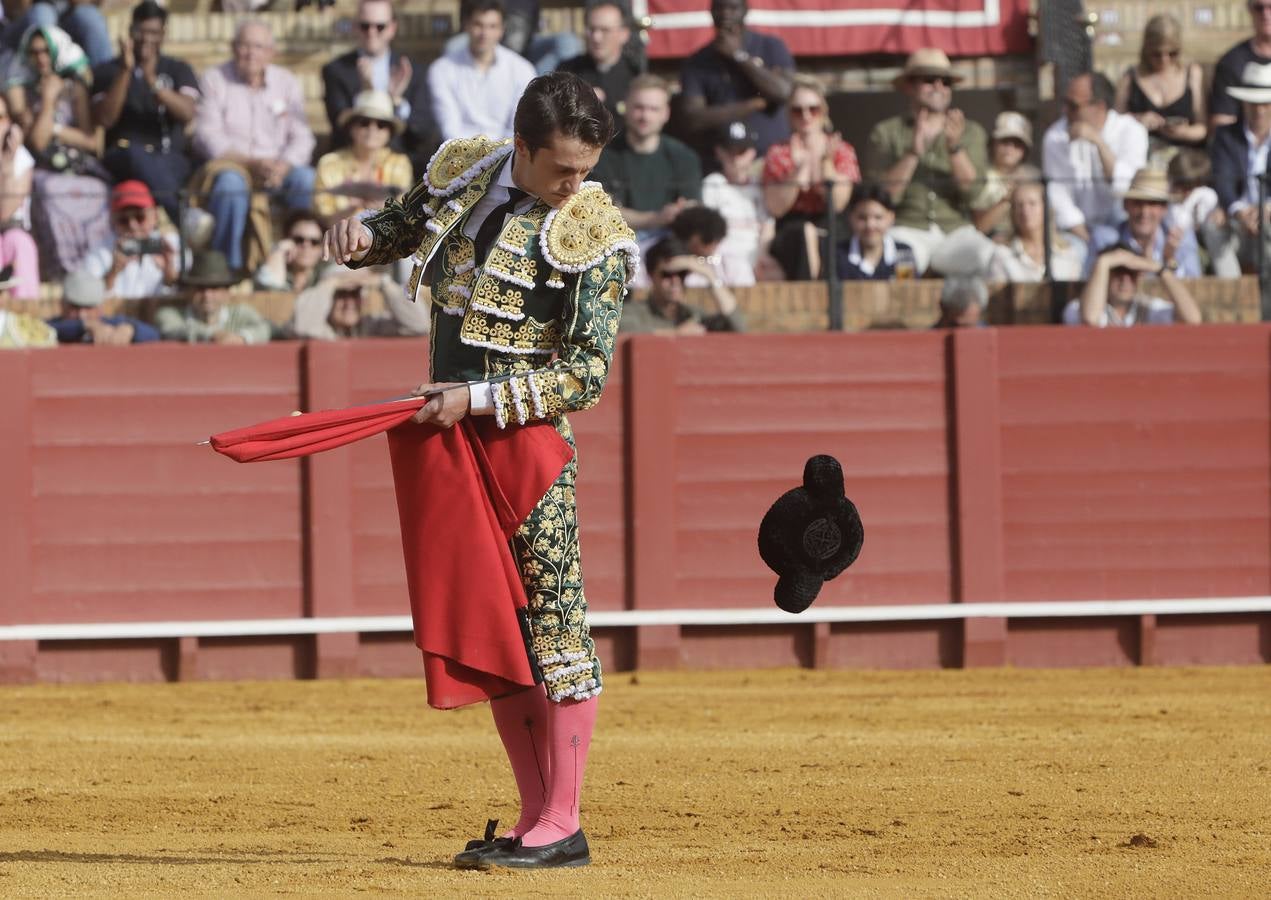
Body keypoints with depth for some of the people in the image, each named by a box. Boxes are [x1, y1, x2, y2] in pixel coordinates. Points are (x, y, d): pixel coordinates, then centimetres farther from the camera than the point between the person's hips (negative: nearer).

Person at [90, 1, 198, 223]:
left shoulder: (179, 70, 16)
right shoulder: (108, 71, 12)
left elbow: (187, 113, -3)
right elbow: (104, 119, -4)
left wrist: (153, 82, -16)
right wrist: (126, 71, -8)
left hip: (172, 158, 1)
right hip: (125, 157, -1)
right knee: (136, 154, -38)